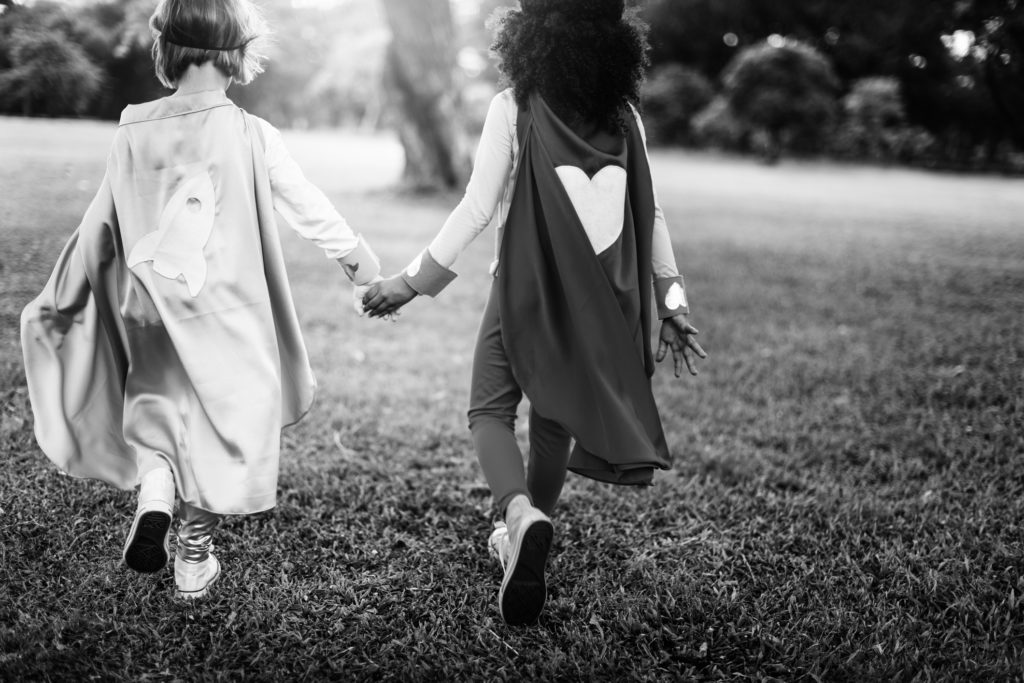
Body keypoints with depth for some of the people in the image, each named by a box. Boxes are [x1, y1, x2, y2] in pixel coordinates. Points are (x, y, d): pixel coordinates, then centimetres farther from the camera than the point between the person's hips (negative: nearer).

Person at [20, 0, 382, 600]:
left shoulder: (135, 134, -2)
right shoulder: (251, 136, -11)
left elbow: (99, 227, 6)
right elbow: (310, 210, -2)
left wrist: (59, 303, 19)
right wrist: (361, 262, 14)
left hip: (151, 313, 2)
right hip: (226, 314, -2)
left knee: (153, 408, 22)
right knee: (217, 423, 13)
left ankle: (153, 495, -6)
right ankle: (194, 559, 22)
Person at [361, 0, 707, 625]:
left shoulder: (513, 110, -10)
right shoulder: (624, 117, 1)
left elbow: (477, 209, -13)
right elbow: (650, 214, 2)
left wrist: (413, 281, -6)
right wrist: (672, 301, 9)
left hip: (527, 286, -4)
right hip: (600, 298, 4)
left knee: (491, 410, 9)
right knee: (557, 415, 18)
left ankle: (522, 513, -19)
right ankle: (527, 541, 30)